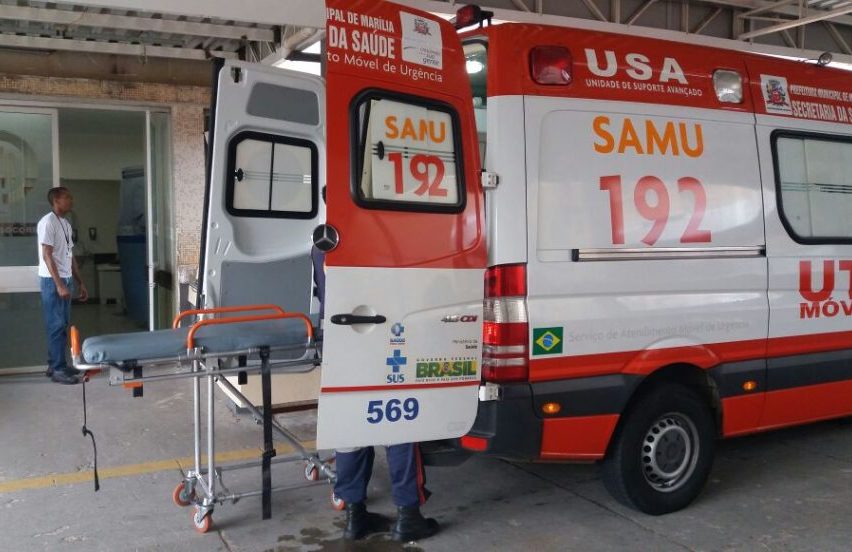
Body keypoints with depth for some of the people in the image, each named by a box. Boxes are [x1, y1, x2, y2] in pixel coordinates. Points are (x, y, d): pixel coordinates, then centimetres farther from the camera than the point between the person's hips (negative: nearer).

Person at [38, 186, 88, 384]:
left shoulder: (66, 224, 14)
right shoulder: (48, 222, -14)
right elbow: (47, 256, -19)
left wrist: (80, 282, 17)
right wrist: (59, 284, -22)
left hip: (65, 279, 9)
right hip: (52, 281, -9)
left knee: (62, 325, 12)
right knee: (57, 326, -6)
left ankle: (56, 364, 21)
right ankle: (58, 369, -1)